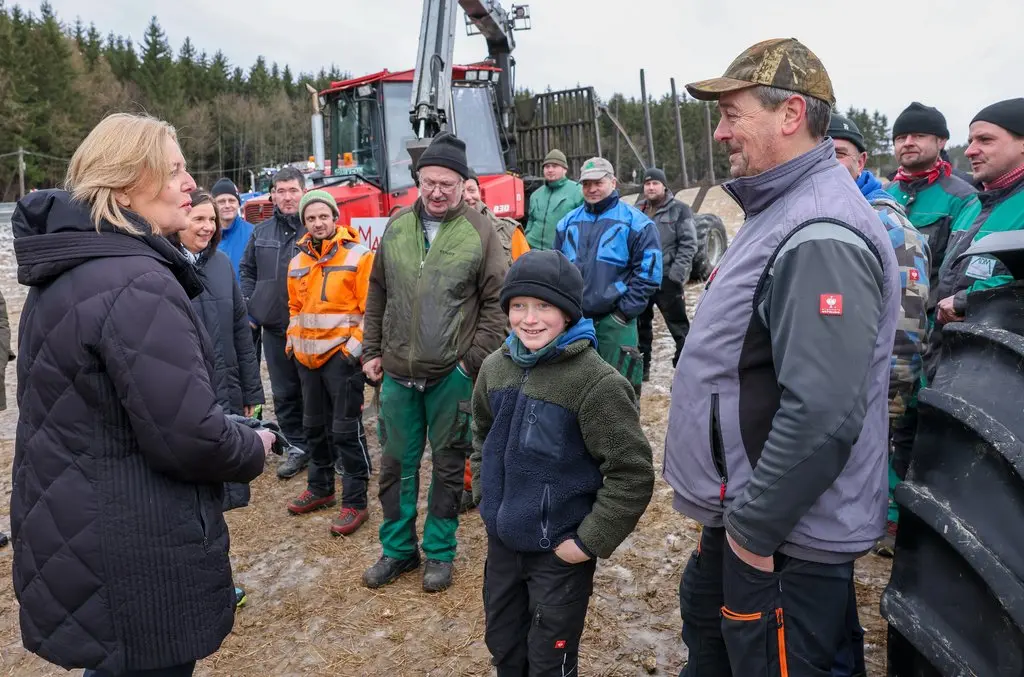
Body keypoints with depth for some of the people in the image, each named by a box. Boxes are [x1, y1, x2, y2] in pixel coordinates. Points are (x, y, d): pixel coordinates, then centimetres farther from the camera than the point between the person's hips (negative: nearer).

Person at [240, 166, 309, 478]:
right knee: (284, 392, 13)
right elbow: (247, 270, 20)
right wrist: (251, 309, 11)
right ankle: (298, 446, 26)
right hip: (273, 327, 5)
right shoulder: (261, 232, 10)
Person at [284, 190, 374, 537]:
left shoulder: (358, 256, -8)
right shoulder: (297, 262, 11)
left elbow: (371, 309, -11)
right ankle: (320, 488, 34)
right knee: (314, 425, 18)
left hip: (341, 355, -7)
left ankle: (355, 501, 8)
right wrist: (293, 340, 11)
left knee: (346, 429, -3)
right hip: (307, 357, 7)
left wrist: (356, 345, -16)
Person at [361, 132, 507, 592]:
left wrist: (475, 360, -11)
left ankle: (439, 552, 28)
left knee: (448, 465, 11)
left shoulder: (480, 232, -6)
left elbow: (496, 302, -6)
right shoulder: (396, 227, 6)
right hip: (397, 373, 4)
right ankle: (397, 549, 32)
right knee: (396, 463, 14)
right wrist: (371, 352, 8)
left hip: (452, 375, -3)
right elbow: (377, 294, 12)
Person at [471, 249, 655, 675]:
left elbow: (631, 474, -19)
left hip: (560, 553, -5)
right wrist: (486, 497, 12)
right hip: (501, 541, 6)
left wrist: (590, 542, -16)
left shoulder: (596, 382, -23)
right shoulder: (495, 367, -2)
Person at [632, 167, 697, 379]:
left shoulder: (679, 209, -3)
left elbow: (688, 244, -8)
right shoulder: (637, 210, 12)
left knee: (678, 326, 0)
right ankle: (641, 367, 27)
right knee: (640, 325, 14)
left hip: (667, 279, -5)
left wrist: (677, 273, -16)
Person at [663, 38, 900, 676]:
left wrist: (755, 528, -21)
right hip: (743, 514, 10)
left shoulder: (820, 239, -26)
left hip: (785, 540, -10)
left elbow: (822, 416, -33)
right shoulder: (783, 212, 9)